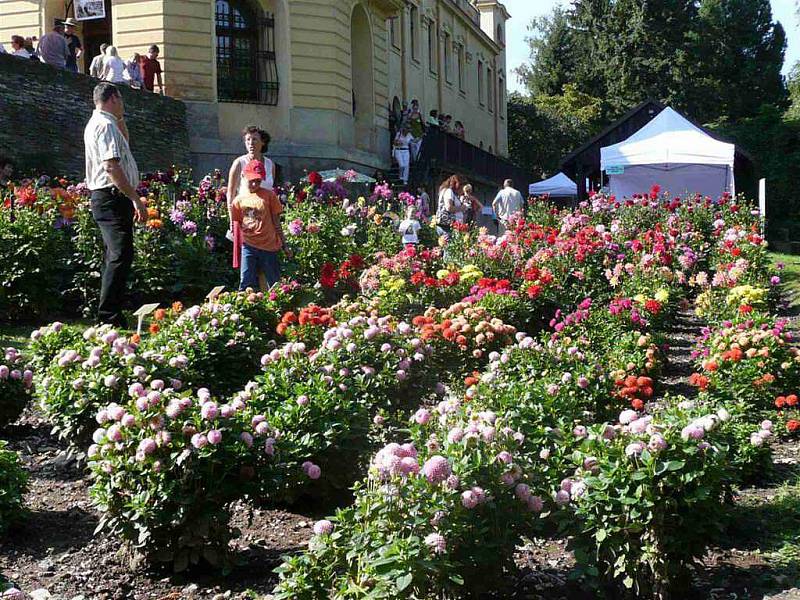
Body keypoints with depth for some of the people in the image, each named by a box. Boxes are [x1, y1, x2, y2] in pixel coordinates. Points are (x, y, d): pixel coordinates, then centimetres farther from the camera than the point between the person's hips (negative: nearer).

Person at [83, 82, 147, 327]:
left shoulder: (96, 124, 21)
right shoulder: (106, 125, -12)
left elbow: (124, 144, 40)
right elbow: (112, 166, -24)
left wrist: (121, 120, 27)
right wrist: (136, 199, -24)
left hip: (104, 199, 11)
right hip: (113, 198, -11)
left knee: (115, 256, 15)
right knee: (121, 255, -16)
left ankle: (108, 315, 20)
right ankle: (108, 316, -20)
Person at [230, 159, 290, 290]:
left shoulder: (269, 195, -2)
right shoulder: (239, 200, 5)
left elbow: (276, 223, 2)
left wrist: (284, 245, 3)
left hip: (269, 246, -2)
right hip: (248, 245, 2)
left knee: (274, 284, 4)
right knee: (246, 284, 0)